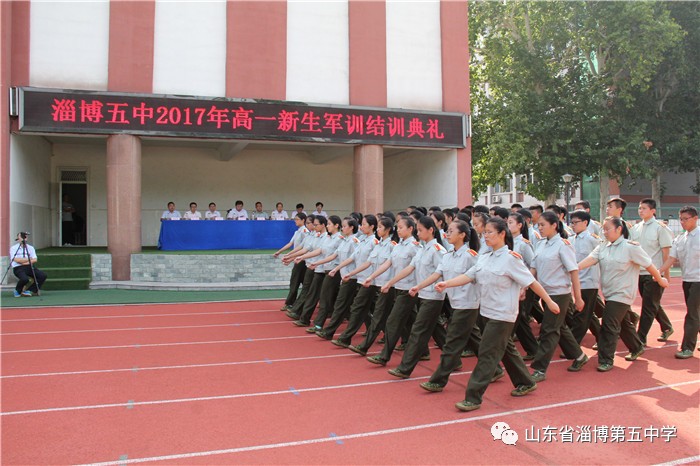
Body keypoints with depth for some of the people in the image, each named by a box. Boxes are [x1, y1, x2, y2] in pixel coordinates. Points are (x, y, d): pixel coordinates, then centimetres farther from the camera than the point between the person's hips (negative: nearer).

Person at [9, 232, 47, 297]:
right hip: (18, 268, -5)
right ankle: (18, 291, -1)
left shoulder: (30, 248, 13)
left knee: (43, 276, -18)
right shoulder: (13, 248, 3)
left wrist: (25, 262, -13)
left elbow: (35, 260, 1)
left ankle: (28, 290, -7)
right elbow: (17, 260, -12)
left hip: (29, 267, 5)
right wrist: (29, 259, -4)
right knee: (25, 279, -35)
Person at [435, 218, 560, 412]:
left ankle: (473, 398, -3)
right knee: (506, 349, 20)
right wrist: (446, 284, -15)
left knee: (487, 354, -7)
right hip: (488, 312, 8)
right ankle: (526, 383, 38)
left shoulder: (511, 258, -14)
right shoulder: (484, 258, 7)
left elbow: (532, 282, -10)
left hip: (502, 314, -8)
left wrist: (549, 302, -6)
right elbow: (468, 276, -1)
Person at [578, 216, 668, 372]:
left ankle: (606, 360, -1)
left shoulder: (631, 247, -14)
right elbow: (589, 260, -11)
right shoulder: (602, 248, 3)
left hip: (621, 294, -6)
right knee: (623, 323, 21)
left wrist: (660, 280, 6)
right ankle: (637, 348, 42)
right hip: (609, 293, 7)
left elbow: (649, 265, -5)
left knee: (609, 326, -10)